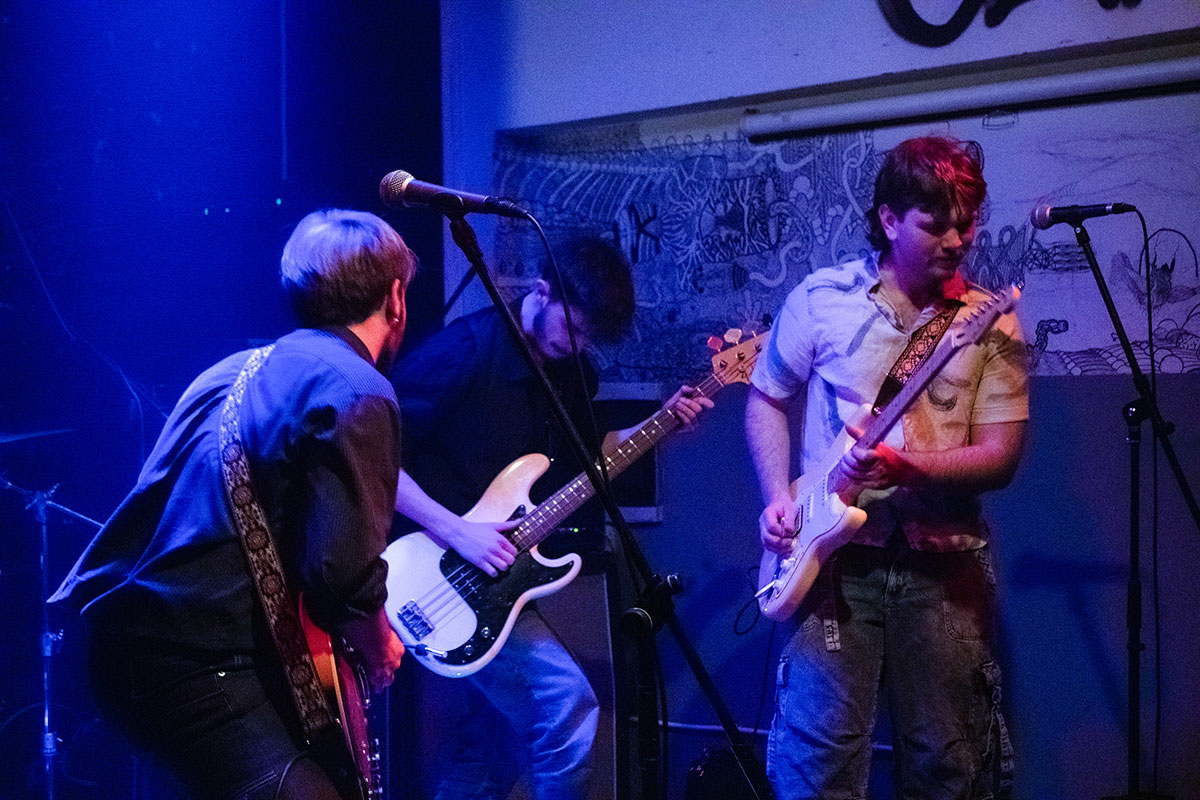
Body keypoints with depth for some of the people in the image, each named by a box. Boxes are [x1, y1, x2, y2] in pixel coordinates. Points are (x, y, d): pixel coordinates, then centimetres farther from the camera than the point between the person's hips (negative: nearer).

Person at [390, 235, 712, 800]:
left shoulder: (572, 370, 6)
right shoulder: (463, 351, -19)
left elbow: (574, 457, 20)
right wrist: (457, 532, -25)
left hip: (495, 570, 8)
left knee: (494, 740, 15)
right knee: (567, 702, -17)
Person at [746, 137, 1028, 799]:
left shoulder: (991, 325, 3)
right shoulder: (821, 298, 2)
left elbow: (1000, 457, -2)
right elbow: (765, 400, 12)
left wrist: (904, 466, -18)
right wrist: (779, 499, -2)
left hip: (943, 559, 1)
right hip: (836, 553, -1)